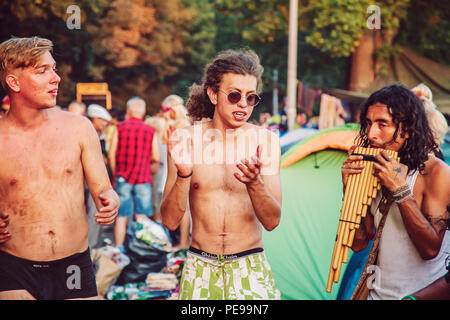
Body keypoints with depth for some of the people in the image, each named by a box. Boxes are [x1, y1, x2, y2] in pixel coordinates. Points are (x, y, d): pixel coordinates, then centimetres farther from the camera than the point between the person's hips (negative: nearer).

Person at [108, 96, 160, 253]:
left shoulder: (120, 128, 1)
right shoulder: (150, 131, 3)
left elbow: (111, 154, -1)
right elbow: (156, 157, 0)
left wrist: (115, 173, 12)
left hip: (123, 177, 0)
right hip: (143, 177, 0)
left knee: (121, 217, 5)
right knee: (142, 217, 4)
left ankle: (118, 247, 7)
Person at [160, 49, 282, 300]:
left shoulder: (265, 141, -4)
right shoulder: (184, 140, -3)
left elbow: (272, 221, -8)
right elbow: (170, 221, -5)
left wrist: (254, 182, -26)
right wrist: (183, 175, -22)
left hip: (250, 268, 0)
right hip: (200, 269, 1)